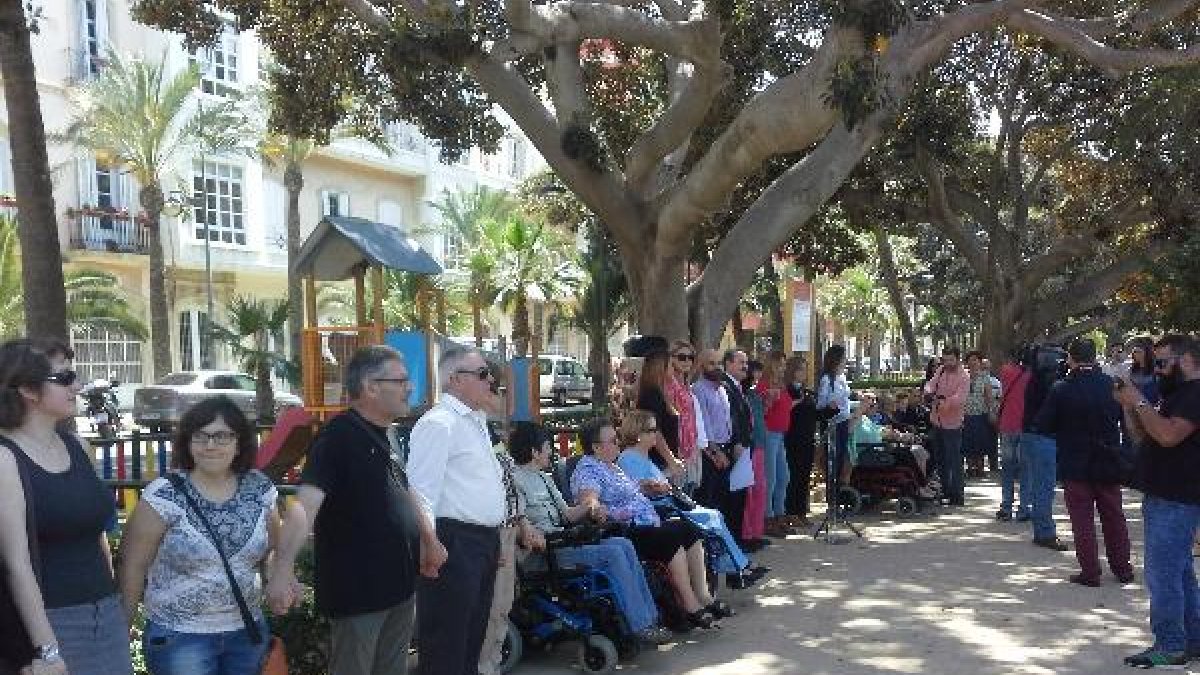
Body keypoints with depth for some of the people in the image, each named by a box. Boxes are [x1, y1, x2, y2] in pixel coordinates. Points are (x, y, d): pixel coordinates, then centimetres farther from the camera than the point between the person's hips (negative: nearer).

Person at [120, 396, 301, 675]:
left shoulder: (260, 488, -1)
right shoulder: (165, 495, -13)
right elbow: (133, 565, -7)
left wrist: (281, 574, -8)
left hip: (247, 633, 4)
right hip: (179, 637, -4)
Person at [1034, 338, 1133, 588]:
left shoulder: (1061, 389, -15)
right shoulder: (1113, 385, -4)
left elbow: (1043, 425, -9)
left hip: (1075, 465, -3)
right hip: (1109, 464, 4)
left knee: (1082, 520, 5)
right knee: (1114, 516, 16)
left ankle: (1090, 572, 7)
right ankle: (1122, 568, 24)